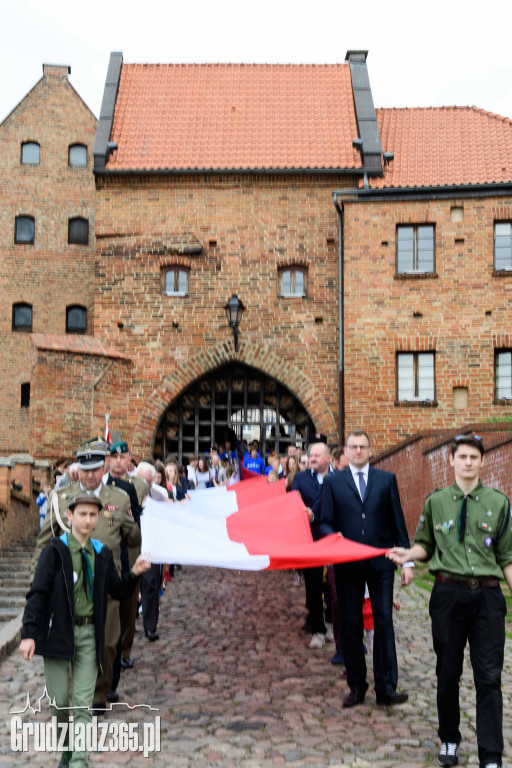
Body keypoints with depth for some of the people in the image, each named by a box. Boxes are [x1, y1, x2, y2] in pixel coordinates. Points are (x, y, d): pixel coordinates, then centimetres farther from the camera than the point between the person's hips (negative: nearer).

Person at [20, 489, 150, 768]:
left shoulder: (102, 553, 5)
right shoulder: (55, 550, -7)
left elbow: (117, 591, 10)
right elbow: (38, 593, -10)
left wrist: (134, 573, -9)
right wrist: (28, 634, -17)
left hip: (88, 633, 3)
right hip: (58, 631, -2)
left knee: (83, 703, -1)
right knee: (59, 701, 6)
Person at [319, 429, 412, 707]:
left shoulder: (386, 479, 8)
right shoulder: (333, 482, 6)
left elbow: (397, 522, 7)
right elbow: (325, 522, 5)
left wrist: (407, 560, 3)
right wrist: (333, 536, -18)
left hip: (380, 562, 0)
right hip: (348, 564, 0)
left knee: (384, 622, -2)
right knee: (350, 625, 6)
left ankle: (385, 688, 4)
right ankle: (356, 687, 17)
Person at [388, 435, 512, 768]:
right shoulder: (436, 501, 5)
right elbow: (426, 545, 12)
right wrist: (409, 553, -8)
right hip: (448, 593, 1)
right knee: (448, 674, 12)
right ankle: (449, 740, 31)